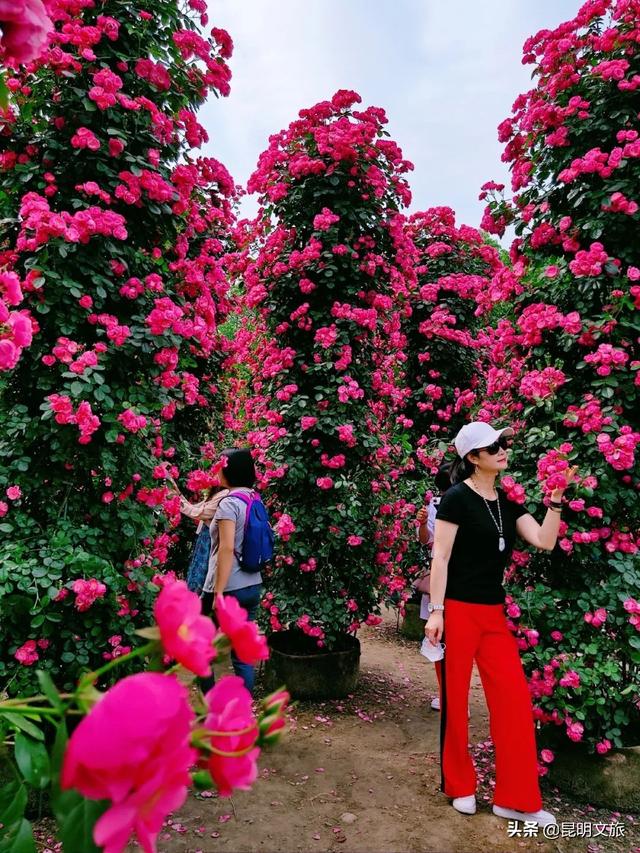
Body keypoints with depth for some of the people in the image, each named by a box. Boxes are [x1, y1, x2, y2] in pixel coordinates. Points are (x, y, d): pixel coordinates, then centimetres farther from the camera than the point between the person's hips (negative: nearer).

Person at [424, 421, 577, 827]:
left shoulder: (507, 501, 10)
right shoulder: (458, 497, -11)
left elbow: (545, 541, 2)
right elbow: (440, 557, -12)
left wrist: (556, 498, -6)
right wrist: (436, 611, -15)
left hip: (494, 613, 7)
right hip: (459, 610, -7)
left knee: (515, 698, 5)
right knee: (456, 698, 6)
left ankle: (516, 798, 18)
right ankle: (459, 786, 25)